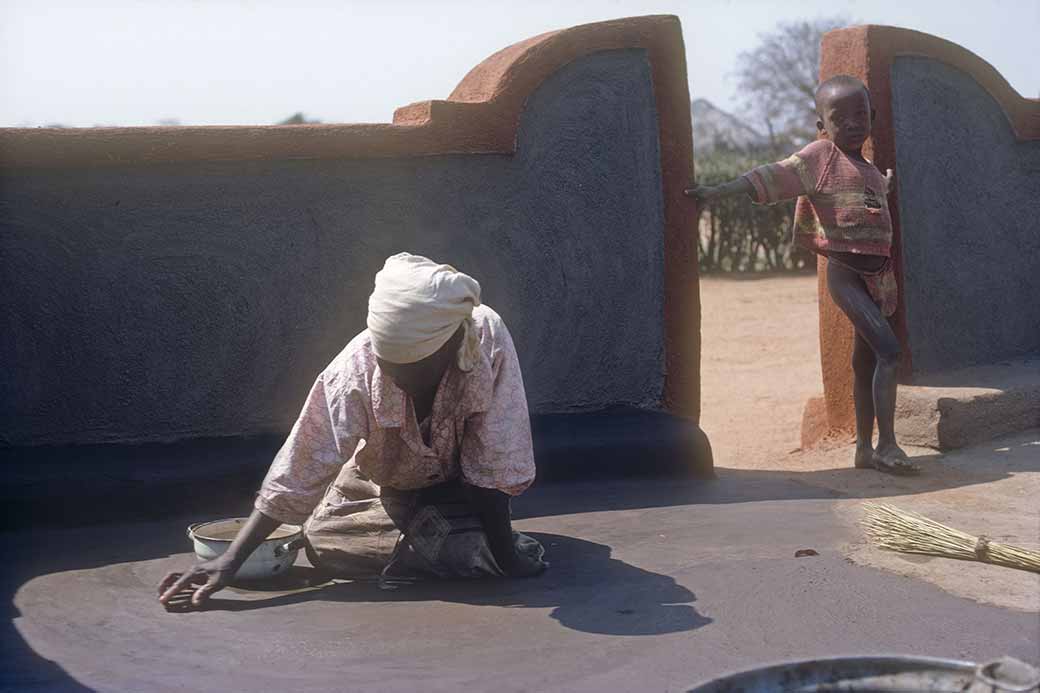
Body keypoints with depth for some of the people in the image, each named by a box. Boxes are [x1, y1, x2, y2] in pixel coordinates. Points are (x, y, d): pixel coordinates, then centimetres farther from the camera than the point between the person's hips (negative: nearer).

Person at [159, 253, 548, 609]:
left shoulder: (488, 340, -37)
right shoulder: (355, 371, -35)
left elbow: (493, 465, -30)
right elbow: (300, 470, -31)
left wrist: (507, 557, -27)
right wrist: (230, 561, -35)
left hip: (455, 484, -1)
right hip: (381, 483, 2)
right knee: (322, 542, -19)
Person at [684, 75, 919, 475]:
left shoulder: (873, 173, 18)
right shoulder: (820, 158, -5)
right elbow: (770, 177, -14)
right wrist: (719, 191, -23)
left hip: (876, 276, 8)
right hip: (845, 273, -8)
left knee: (866, 361, 13)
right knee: (889, 351, -19)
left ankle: (865, 448, 21)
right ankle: (887, 445, -18)